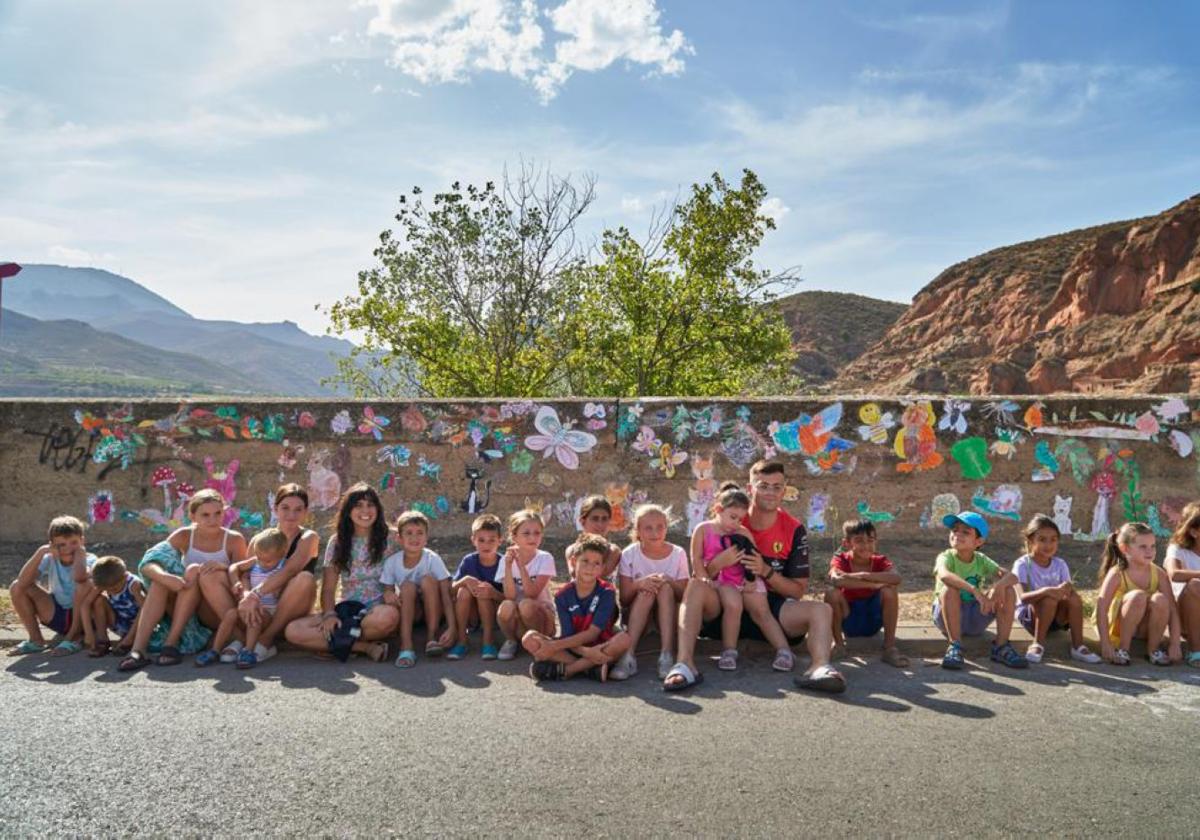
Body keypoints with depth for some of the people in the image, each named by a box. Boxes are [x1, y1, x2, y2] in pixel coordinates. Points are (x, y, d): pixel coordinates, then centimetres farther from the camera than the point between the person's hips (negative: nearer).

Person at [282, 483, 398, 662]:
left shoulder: (388, 541, 6)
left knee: (389, 616, -40)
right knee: (293, 630, -23)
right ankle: (366, 647, -21)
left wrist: (393, 601, -16)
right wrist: (329, 614, -12)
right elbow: (328, 589, 6)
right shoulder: (337, 542, 9)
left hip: (378, 609, -2)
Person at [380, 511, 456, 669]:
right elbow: (388, 589, -5)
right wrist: (388, 594, -31)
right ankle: (406, 646, -34)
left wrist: (452, 627, -34)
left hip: (432, 611, -1)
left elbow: (446, 594, -22)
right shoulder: (392, 562, -10)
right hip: (408, 612, 1)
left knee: (428, 579, -28)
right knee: (408, 585, -28)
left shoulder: (433, 559, -17)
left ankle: (432, 637, -20)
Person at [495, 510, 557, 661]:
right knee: (506, 607, -32)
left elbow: (532, 594, -21)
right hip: (517, 620, 1)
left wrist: (521, 565, -27)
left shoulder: (545, 558, -10)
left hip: (541, 613, -1)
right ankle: (511, 641, -1)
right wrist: (508, 566, -26)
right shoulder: (506, 560, -5)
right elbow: (510, 596, -17)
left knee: (526, 605, -33)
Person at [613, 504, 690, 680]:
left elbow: (684, 596, -5)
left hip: (670, 617, 1)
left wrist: (670, 582, -26)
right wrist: (638, 584, -28)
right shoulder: (629, 554, -6)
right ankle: (628, 657, -39)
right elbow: (624, 600, -8)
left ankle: (667, 656, -38)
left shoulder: (678, 554, -4)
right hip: (636, 617, 0)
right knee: (646, 591, -30)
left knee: (665, 588, -28)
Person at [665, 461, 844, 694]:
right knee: (696, 586, -29)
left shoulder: (794, 531, 0)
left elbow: (798, 590, 1)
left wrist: (766, 572, -15)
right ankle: (684, 664, -42)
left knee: (821, 610, -22)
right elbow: (702, 570, 4)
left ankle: (820, 668, -48)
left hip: (771, 609, 1)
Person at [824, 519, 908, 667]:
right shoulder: (841, 559, -13)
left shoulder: (879, 561, -8)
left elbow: (896, 577, -33)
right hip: (847, 621, -1)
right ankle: (838, 643, -8)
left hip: (873, 620, 1)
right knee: (832, 592, -29)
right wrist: (871, 584, -39)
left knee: (890, 590, -24)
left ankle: (890, 648, -15)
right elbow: (835, 579, -38)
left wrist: (863, 575, -38)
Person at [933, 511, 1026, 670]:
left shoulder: (981, 560, -1)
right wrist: (975, 590, -51)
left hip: (975, 619, 4)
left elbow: (1012, 576, -15)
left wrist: (999, 585, -38)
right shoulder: (946, 557, -14)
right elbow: (944, 575, -39)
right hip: (948, 618, -4)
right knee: (950, 589, -34)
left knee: (1007, 591, -16)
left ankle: (1001, 646, -10)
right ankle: (954, 645, -27)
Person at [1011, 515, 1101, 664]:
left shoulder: (1060, 564, -2)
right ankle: (1038, 644, -22)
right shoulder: (1022, 564, -16)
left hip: (1055, 617, 4)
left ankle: (1078, 646, -18)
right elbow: (1023, 597, -30)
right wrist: (1047, 591, -47)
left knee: (1074, 598, -26)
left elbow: (1068, 589, -10)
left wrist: (1068, 589, -35)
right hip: (1029, 615, -4)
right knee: (1050, 598, -34)